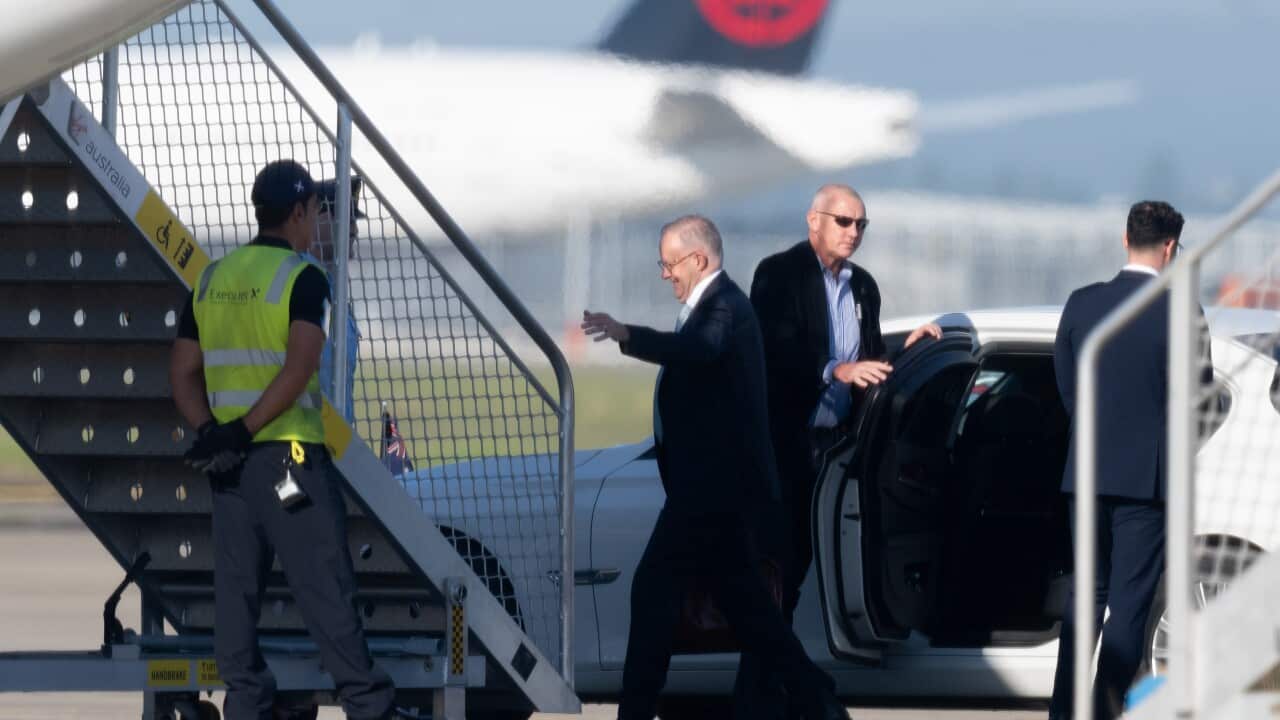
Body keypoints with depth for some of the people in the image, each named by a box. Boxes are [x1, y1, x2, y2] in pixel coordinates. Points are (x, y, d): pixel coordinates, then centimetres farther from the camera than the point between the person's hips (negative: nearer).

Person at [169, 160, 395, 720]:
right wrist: (243, 431, -18)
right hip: (290, 453, -6)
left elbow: (183, 371, 8)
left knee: (236, 585, 7)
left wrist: (211, 430, -4)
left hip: (228, 459, 6)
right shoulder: (301, 278, -8)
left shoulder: (212, 279, 11)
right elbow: (298, 368, -19)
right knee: (325, 585, -5)